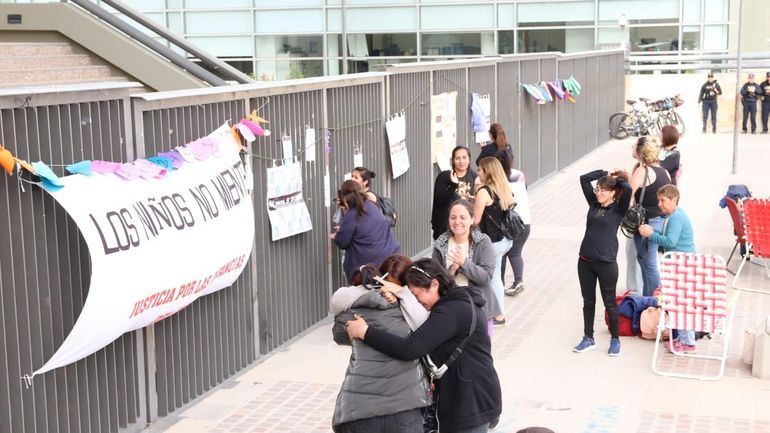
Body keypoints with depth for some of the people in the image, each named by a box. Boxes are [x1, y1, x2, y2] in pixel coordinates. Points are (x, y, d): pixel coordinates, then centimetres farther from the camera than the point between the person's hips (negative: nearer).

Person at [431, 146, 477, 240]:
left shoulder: (474, 177, 5)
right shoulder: (443, 176, -3)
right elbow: (439, 200, -12)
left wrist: (473, 199, -10)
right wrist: (453, 184, -23)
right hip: (445, 225, -3)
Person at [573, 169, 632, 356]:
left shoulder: (618, 209, -7)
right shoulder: (594, 203, 6)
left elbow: (627, 189, -23)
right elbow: (584, 179, 6)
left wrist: (618, 179, -5)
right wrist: (605, 173, 5)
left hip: (606, 263, -5)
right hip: (585, 261, 5)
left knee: (609, 302, 7)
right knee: (588, 301, 14)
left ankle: (615, 340, 21)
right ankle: (588, 338, 25)